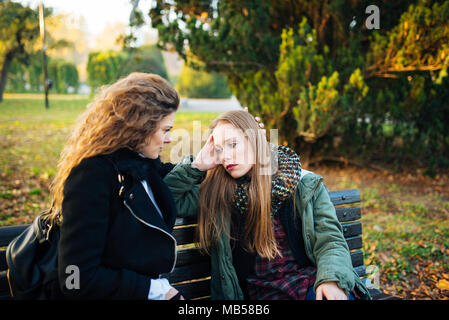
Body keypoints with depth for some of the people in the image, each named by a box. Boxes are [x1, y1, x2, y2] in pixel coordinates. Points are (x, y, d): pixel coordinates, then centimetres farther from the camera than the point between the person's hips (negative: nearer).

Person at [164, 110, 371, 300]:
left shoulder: (305, 186, 7)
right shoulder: (217, 191, 10)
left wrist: (331, 280, -17)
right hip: (263, 290, 1)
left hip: (311, 281, -1)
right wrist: (197, 165, 2)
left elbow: (330, 240, 2)